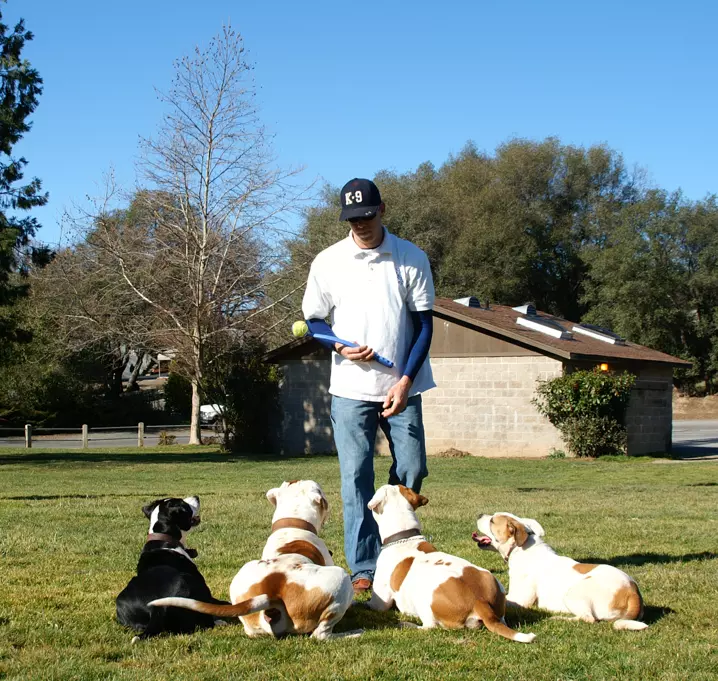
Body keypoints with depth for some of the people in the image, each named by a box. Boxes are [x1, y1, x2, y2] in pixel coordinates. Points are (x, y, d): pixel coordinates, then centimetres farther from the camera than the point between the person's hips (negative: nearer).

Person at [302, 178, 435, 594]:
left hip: (401, 387, 0)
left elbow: (424, 324, 0)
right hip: (350, 388, 0)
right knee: (355, 477, -4)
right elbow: (312, 321, 8)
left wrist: (405, 380, -10)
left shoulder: (412, 258, 0)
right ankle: (364, 569, 1)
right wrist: (341, 347, -13)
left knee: (412, 470, 2)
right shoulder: (328, 262, 1)